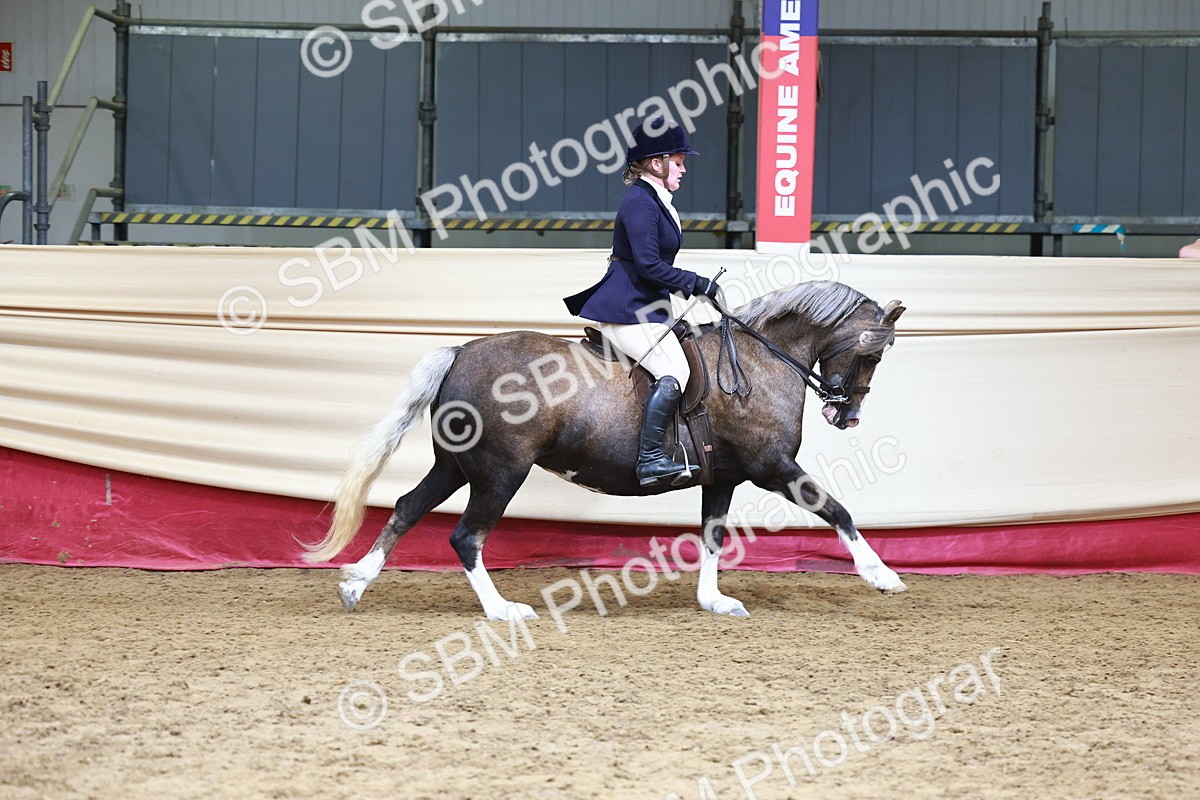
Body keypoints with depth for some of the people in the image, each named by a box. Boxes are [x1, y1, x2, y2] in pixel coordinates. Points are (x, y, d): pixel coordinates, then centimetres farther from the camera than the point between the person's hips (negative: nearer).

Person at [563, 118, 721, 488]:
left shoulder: (654, 201, 17)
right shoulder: (640, 202, -15)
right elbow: (649, 265, -22)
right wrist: (697, 283, -17)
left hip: (645, 306, 11)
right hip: (627, 310, -11)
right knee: (674, 371, -21)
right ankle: (650, 460, -24)